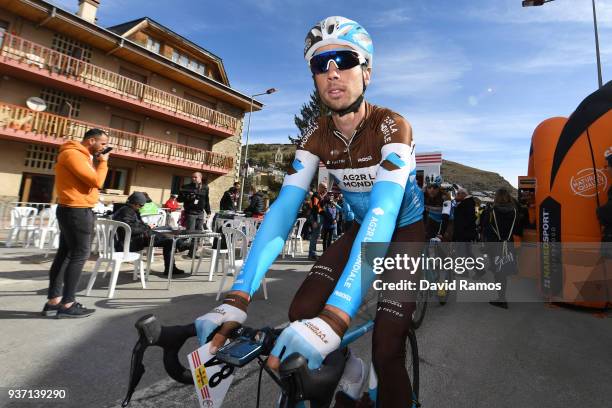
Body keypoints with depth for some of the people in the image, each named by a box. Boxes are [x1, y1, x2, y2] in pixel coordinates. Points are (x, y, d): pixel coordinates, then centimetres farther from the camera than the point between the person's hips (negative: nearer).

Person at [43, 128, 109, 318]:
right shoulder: (73, 154, -15)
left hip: (74, 210, 10)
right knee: (80, 255, -6)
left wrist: (96, 162, 7)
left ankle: (54, 301, 17)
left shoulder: (80, 155, 18)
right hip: (77, 211, -10)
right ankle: (67, 304, 0)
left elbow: (90, 179, 17)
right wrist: (103, 162, -7)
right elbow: (97, 182, -21)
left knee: (65, 254, 10)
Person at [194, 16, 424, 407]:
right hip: (362, 228, 4)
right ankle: (349, 374, 16)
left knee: (386, 353, -12)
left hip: (407, 229, -3)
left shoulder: (392, 125, -26)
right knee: (302, 312, -13)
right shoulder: (317, 135, -13)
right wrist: (237, 299, -35)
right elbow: (284, 208, -24)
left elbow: (384, 212, -42)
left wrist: (335, 317, -54)